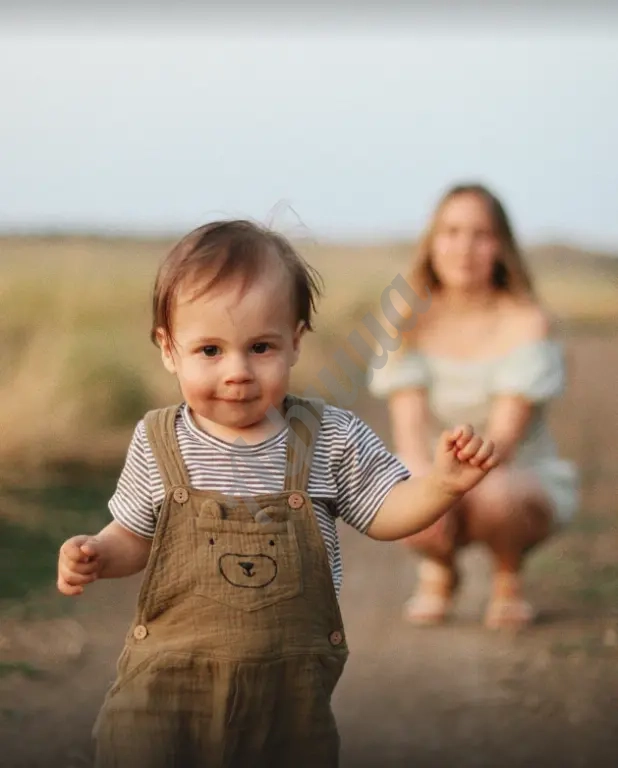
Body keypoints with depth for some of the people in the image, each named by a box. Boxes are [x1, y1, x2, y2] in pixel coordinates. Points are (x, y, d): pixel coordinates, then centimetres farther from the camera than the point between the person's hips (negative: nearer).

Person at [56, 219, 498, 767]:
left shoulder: (332, 439, -4)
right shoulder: (158, 444, -3)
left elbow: (385, 513, 6)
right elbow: (135, 537, 10)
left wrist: (442, 484, -11)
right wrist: (95, 554, -10)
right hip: (166, 684, 0)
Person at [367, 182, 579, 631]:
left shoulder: (526, 324, -12)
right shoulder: (411, 324, -3)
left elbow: (504, 437, -20)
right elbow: (409, 430, -12)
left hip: (527, 481, -2)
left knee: (493, 497, -38)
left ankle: (509, 580, -1)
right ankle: (439, 571, 6)